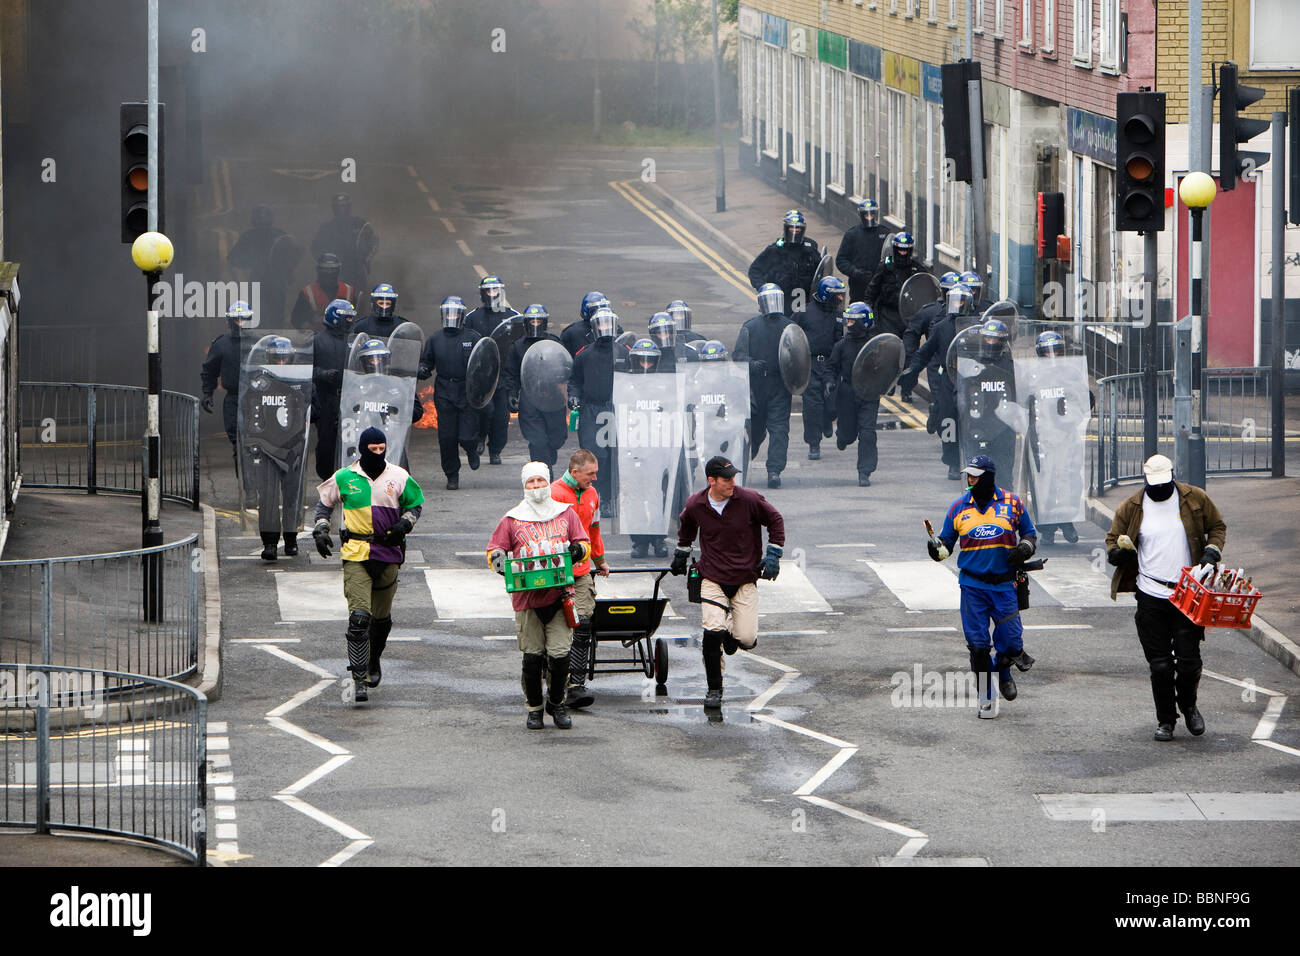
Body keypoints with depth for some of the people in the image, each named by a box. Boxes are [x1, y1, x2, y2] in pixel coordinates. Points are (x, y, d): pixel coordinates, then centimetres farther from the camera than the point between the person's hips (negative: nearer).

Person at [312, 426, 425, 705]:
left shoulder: (399, 477, 2)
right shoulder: (344, 478, 1)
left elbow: (416, 504, 15)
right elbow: (324, 502, 17)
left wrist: (405, 523, -4)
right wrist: (320, 530, 4)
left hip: (388, 553, 2)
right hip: (356, 554, -2)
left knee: (382, 616, 13)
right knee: (359, 616, -15)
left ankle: (374, 661, 41)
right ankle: (359, 680, -17)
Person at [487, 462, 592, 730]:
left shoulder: (566, 514, 10)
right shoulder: (512, 520, 8)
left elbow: (585, 544, 14)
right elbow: (493, 551, 10)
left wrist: (577, 550, -9)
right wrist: (500, 561, -12)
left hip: (559, 595, 0)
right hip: (527, 597, 0)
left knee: (559, 654, -5)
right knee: (532, 656, 2)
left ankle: (557, 703, 17)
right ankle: (534, 708, 17)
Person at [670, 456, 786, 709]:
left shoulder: (749, 500, -10)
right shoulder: (695, 505, -4)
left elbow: (775, 520, 5)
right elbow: (686, 526, 20)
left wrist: (773, 555, -2)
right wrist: (681, 553, 28)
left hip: (745, 579, 0)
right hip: (712, 579, 0)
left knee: (747, 640, -8)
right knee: (712, 634, -16)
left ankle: (734, 633, 30)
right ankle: (714, 689, 1)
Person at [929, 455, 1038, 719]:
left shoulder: (1011, 504, 2)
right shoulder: (958, 507, 5)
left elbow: (1030, 534, 14)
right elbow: (947, 542, 11)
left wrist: (1024, 549, -7)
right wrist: (937, 548, -11)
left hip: (1004, 585, -1)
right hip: (972, 585, 1)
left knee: (1011, 642, -2)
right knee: (978, 644, -3)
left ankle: (1004, 672, 31)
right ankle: (987, 697, 10)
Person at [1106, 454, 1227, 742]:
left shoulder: (1195, 499, 3)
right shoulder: (1132, 507, 4)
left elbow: (1217, 526, 14)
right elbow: (1113, 538, 13)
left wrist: (1212, 551, -4)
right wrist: (1117, 553, -11)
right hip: (1151, 596, 1)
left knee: (1189, 660, -2)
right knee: (1159, 664, 0)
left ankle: (1188, 706, 25)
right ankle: (1165, 720, 14)